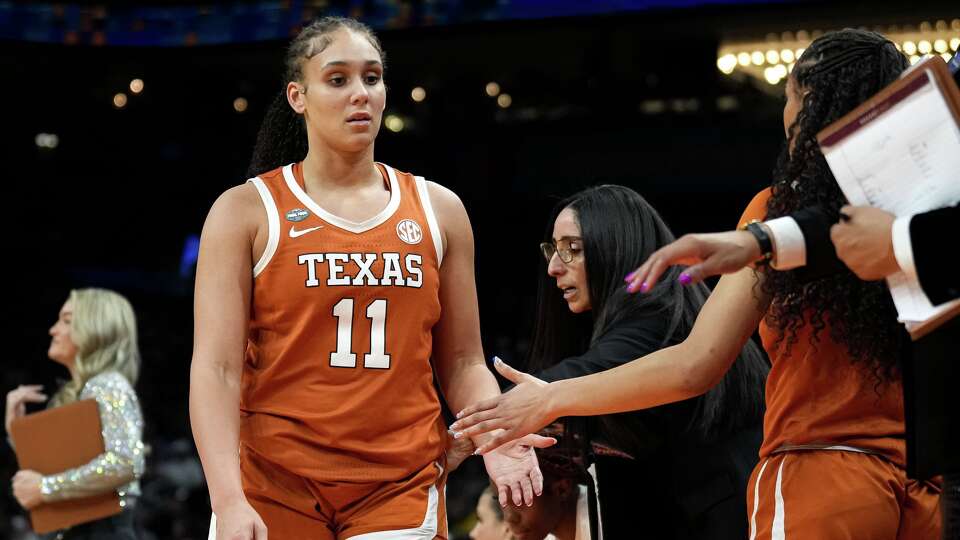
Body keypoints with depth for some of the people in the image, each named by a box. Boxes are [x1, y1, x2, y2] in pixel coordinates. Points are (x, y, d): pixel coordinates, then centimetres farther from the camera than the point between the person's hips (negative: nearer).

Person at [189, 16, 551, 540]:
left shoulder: (439, 209, 7)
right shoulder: (246, 211, -1)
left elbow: (462, 363, 10)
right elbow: (216, 368, -7)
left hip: (403, 486, 2)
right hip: (277, 482, -2)